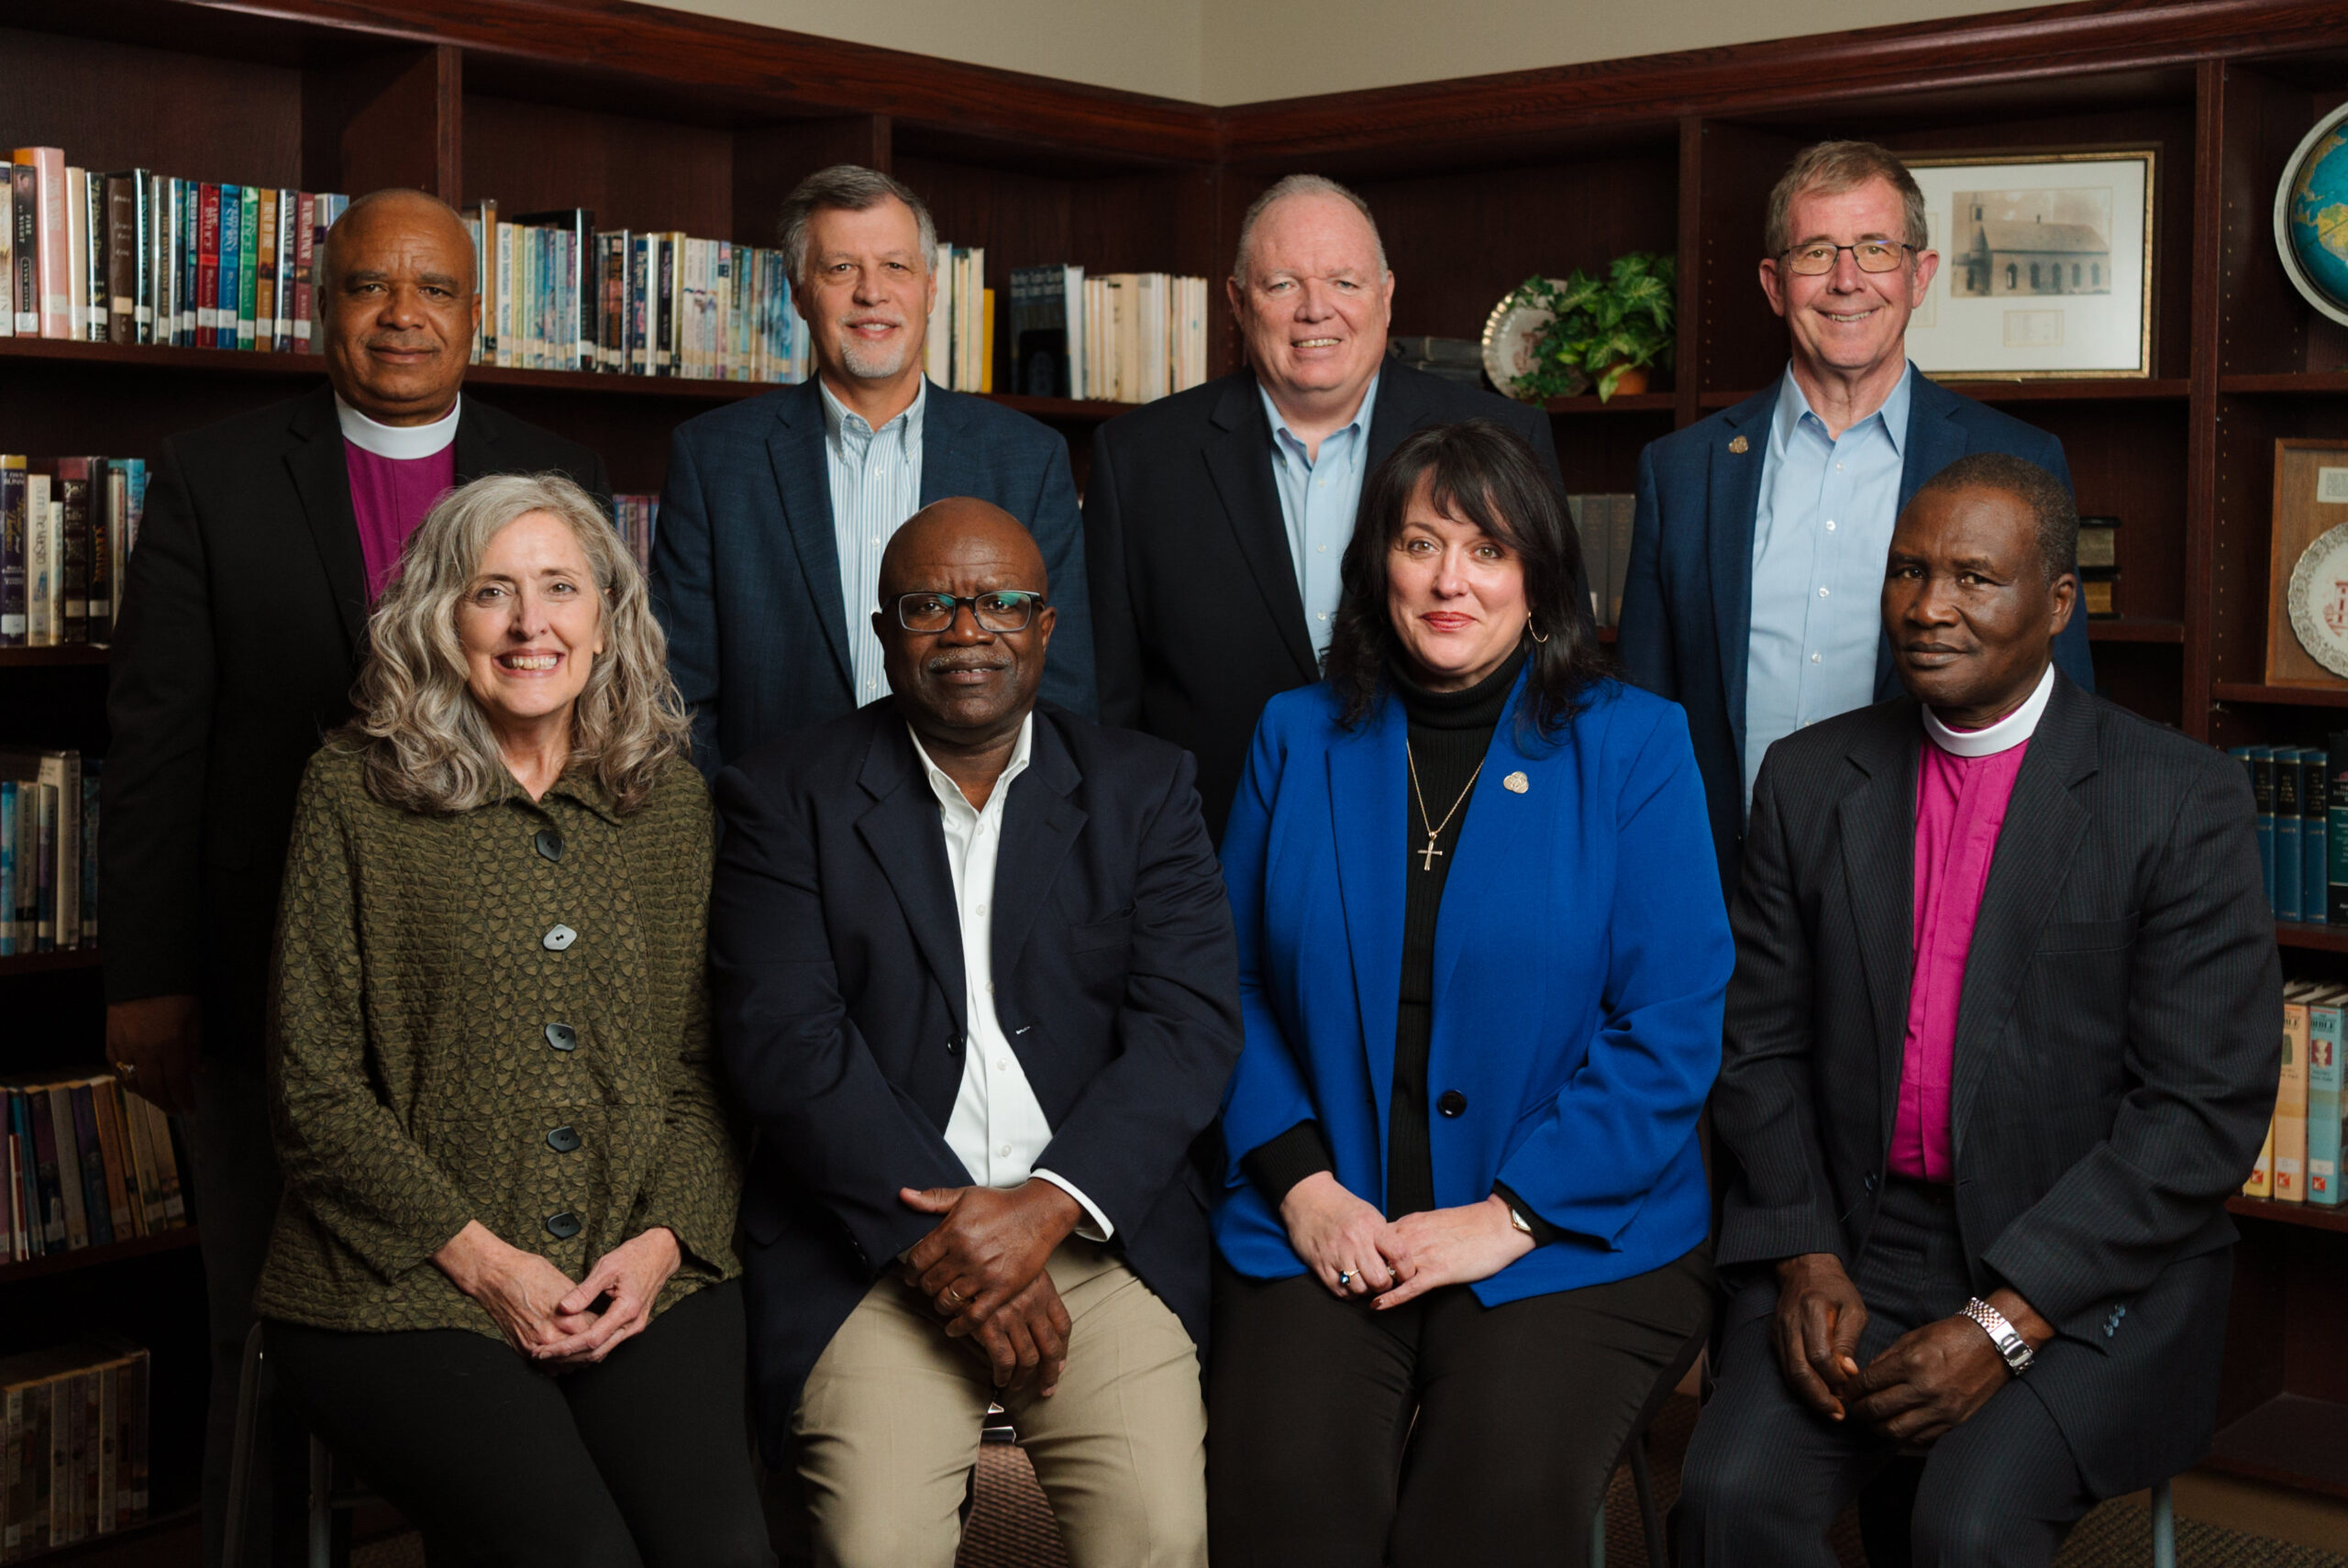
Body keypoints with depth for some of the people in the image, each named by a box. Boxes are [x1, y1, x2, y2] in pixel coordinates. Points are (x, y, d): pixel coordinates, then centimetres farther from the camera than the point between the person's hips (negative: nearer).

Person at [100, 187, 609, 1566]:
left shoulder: (559, 481, 7)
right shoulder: (212, 480, 3)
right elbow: (157, 742, 0)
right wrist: (150, 980, -4)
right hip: (273, 984, -1)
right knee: (272, 1355, 10)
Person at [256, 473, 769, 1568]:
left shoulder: (671, 797, 11)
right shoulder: (353, 792, 1)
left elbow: (708, 1063, 11)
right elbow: (314, 1085, -1)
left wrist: (663, 1242, -5)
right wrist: (482, 1260, -9)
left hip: (642, 1274, 3)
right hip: (405, 1282, -3)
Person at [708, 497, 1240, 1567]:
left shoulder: (1142, 789, 10)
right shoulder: (787, 796, 5)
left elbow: (1191, 1024, 0)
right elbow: (784, 1038, -5)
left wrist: (1045, 1206, -15)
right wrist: (938, 1241, -15)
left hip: (1096, 1229, 1)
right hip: (875, 1238, -1)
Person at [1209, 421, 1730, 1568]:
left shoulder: (1632, 746, 1)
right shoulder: (1298, 738, 9)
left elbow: (1673, 1029, -4)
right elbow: (1236, 986, 10)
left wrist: (1508, 1215, -11)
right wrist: (1300, 1182, -6)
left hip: (1573, 1239, -1)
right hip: (1323, 1230, 2)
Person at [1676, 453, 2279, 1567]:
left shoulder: (2181, 802, -5)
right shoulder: (1809, 780, 7)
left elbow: (2205, 1108, -10)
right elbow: (1759, 1047, 8)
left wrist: (2005, 1322, -16)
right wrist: (1806, 1261, -8)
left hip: (2088, 1265, -3)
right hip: (1853, 1238, 3)